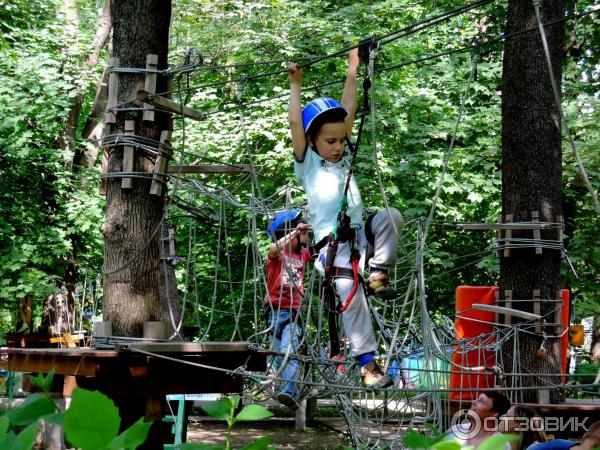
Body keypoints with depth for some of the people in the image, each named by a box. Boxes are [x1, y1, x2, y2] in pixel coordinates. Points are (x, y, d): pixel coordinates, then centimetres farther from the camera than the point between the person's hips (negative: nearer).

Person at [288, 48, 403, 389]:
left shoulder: (344, 157, 17)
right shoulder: (307, 164, 6)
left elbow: (348, 113, 16)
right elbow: (295, 124, -5)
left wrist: (352, 73, 15)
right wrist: (296, 85, -1)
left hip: (361, 235, 5)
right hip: (333, 243, -5)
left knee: (392, 216, -25)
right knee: (350, 294, -21)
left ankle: (378, 274, -15)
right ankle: (368, 363, -20)